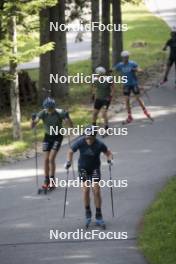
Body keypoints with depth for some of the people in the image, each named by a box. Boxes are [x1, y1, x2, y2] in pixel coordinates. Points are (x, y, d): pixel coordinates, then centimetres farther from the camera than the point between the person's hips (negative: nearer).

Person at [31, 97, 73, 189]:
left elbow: (71, 125, -21)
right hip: (47, 136, 3)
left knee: (51, 158, -14)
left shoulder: (60, 113, -22)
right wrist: (33, 120, -42)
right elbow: (32, 126, -22)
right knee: (46, 159, -2)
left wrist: (67, 117, -38)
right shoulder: (43, 113, -17)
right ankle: (46, 181, 8)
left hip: (57, 137, -3)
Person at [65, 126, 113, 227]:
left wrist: (110, 159, -22)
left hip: (95, 168, 0)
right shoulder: (80, 142, -17)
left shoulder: (99, 144, -18)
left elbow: (108, 152, -2)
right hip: (83, 168, 0)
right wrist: (69, 161, -16)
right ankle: (87, 213, 5)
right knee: (86, 189, -14)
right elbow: (71, 151, -2)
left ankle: (99, 216, 3)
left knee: (96, 191, -8)